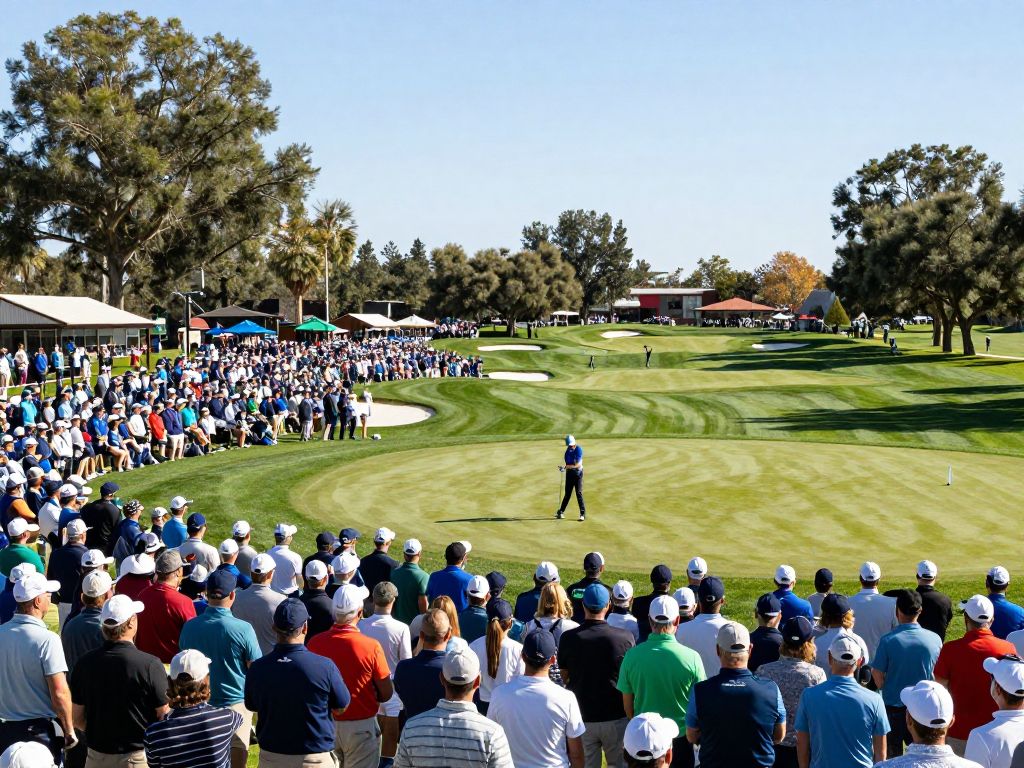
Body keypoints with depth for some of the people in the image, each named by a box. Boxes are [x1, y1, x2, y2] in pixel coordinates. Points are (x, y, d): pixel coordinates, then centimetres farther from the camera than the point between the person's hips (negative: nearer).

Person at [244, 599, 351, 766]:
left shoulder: (257, 669, -13)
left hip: (270, 757, 2)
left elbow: (252, 707, 6)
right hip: (314, 758, -2)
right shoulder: (325, 666, -20)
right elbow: (340, 708, -5)